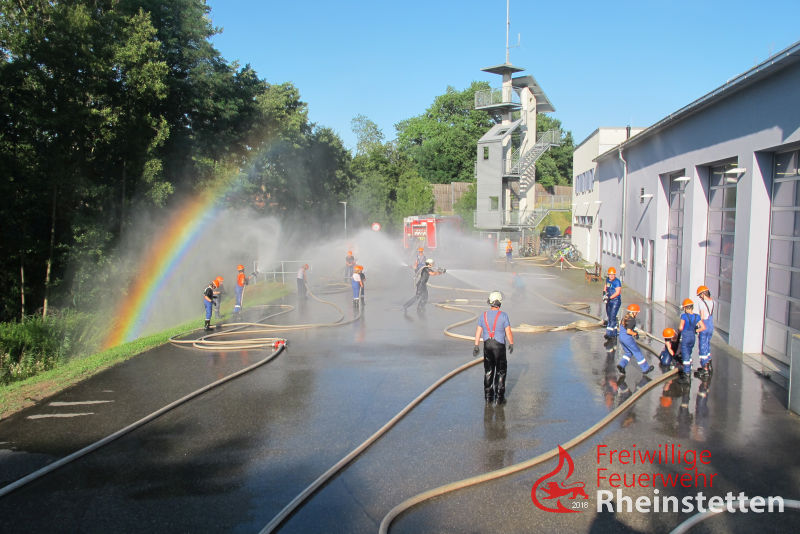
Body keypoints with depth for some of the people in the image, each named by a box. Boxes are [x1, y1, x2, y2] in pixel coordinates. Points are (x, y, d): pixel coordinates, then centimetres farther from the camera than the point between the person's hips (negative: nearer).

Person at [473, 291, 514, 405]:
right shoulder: (503, 315, -15)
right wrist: (511, 344, 3)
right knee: (501, 372, 6)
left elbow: (478, 332, 1)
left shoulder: (483, 315, -3)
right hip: (499, 346, -4)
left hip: (487, 346, 4)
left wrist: (476, 346, 8)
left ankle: (488, 396, 16)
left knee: (488, 371, 13)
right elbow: (508, 332, -12)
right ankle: (499, 397, 6)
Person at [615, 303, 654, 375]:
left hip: (621, 337, 8)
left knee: (628, 353, 20)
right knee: (637, 352, 7)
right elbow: (628, 331, -24)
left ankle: (621, 365, -1)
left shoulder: (625, 318, 9)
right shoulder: (632, 320, -18)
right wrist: (635, 333, -6)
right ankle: (645, 368, 18)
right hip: (628, 338, -8)